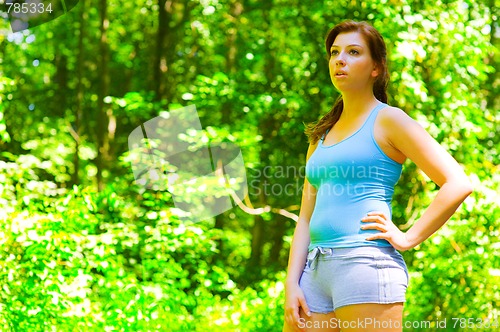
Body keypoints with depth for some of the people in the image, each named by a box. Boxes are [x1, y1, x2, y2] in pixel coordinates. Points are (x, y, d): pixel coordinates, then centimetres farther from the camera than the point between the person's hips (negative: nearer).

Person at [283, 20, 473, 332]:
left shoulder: (388, 120, 1)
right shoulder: (321, 135, 20)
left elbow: (458, 184, -7)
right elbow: (306, 217, 16)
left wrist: (408, 238, -8)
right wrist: (292, 283, 6)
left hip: (366, 262, -6)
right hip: (315, 269, 7)